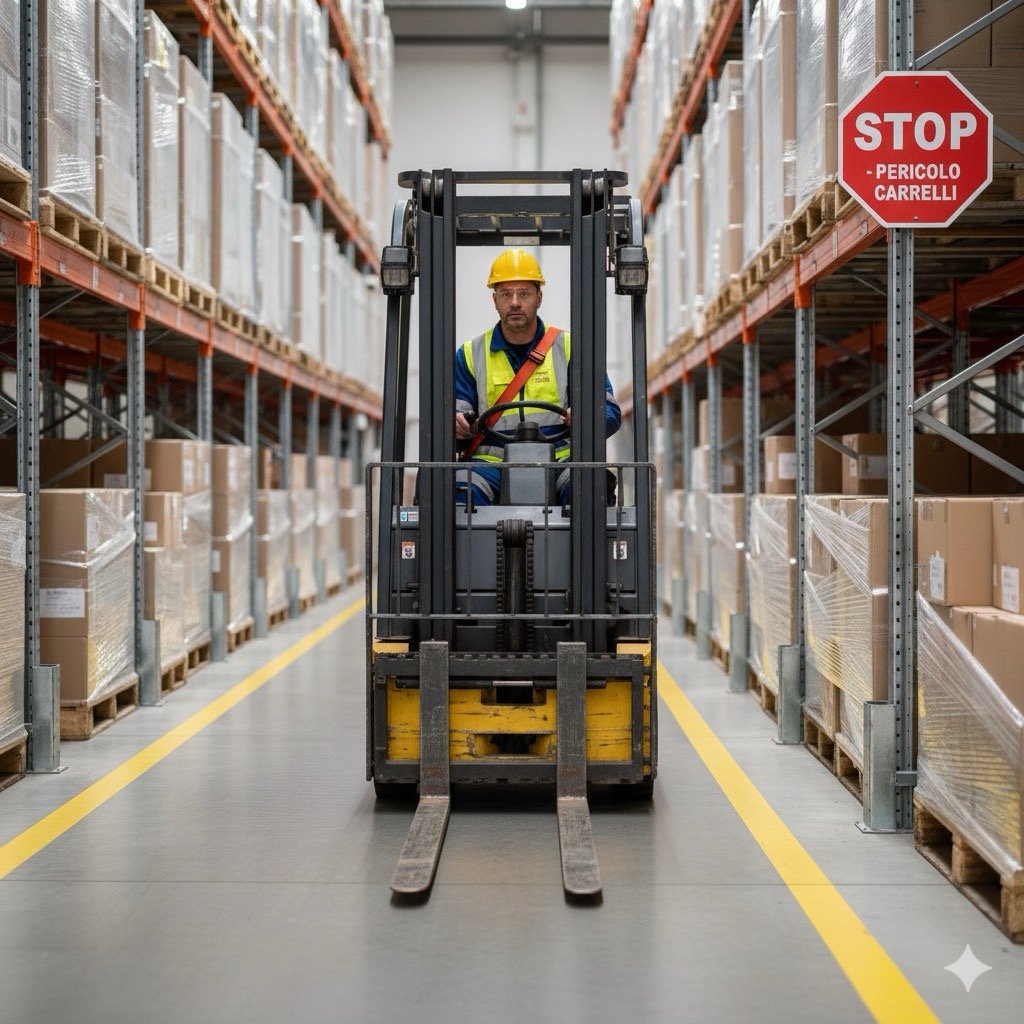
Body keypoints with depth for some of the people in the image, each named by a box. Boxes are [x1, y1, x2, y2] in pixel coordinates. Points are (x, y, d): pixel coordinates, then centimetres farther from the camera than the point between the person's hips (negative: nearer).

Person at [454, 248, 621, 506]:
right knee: (462, 489, -34)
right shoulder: (470, 355, 16)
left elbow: (610, 412, 7)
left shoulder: (569, 348, 13)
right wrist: (455, 425, -14)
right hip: (491, 462, 1)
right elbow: (454, 417, 12)